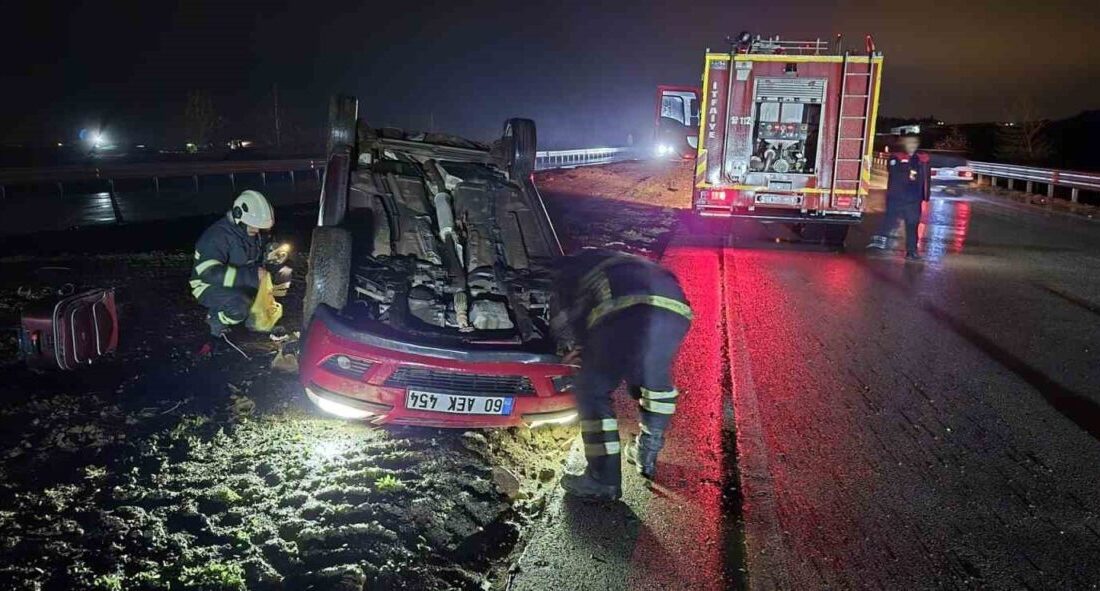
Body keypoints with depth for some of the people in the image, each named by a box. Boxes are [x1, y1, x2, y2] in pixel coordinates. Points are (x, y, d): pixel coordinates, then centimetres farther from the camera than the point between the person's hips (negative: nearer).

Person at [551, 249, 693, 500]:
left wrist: (578, 345, 40)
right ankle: (647, 455, 37)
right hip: (674, 310, 6)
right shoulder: (625, 263, 49)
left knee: (592, 392, 8)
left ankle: (604, 480, 10)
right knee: (657, 380, 31)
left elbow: (562, 324, 20)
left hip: (628, 311, -6)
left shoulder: (571, 269, 33)